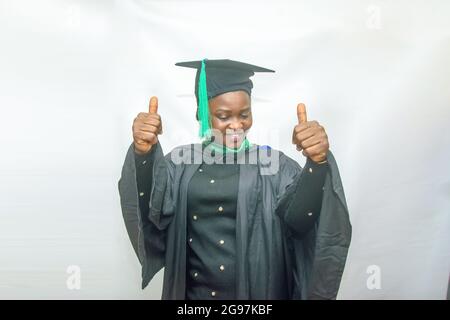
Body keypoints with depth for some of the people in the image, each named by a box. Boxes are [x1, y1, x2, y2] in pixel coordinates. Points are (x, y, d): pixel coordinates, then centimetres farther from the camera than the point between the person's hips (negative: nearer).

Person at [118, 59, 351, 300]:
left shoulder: (273, 164, -8)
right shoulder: (181, 163, -4)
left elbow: (299, 219, -20)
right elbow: (152, 210, -16)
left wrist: (318, 162, -38)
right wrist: (143, 153, -33)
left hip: (260, 293, -1)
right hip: (194, 292, 1)